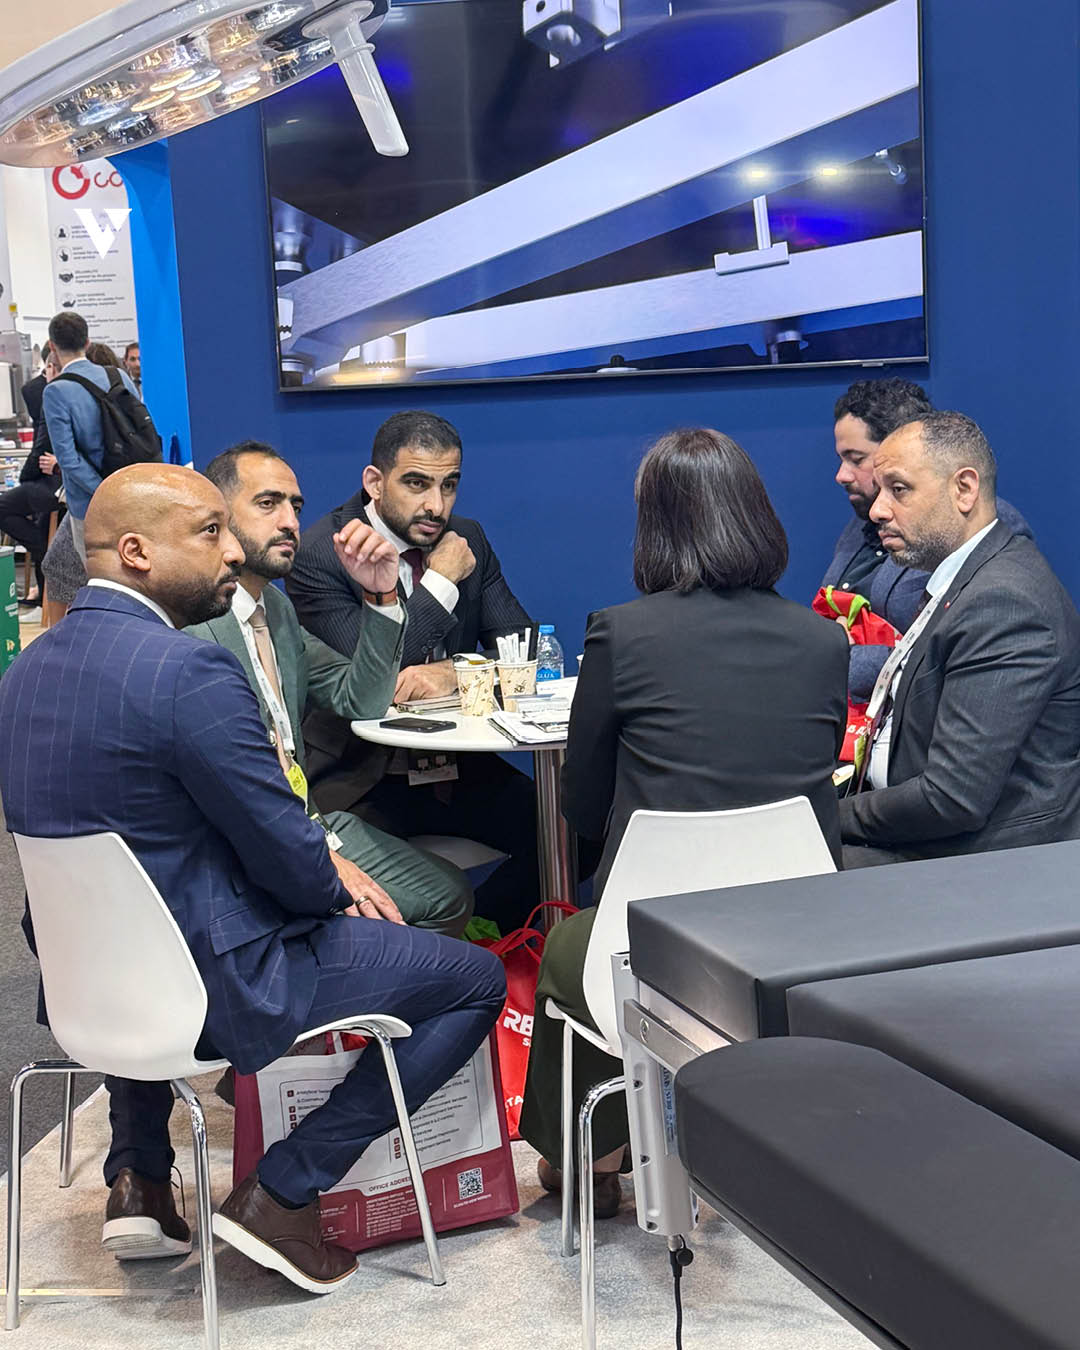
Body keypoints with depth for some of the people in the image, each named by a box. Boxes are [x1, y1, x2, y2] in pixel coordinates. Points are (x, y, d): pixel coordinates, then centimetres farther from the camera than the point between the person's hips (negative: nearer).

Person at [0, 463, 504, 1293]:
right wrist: (338, 894, 4)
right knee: (479, 979, 5)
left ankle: (138, 1177, 33)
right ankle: (284, 1193, 6)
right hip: (216, 985, -8)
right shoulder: (190, 672, -24)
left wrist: (325, 879, 9)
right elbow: (286, 851, -20)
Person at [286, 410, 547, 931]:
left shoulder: (468, 540, 8)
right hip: (361, 780, -5)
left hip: (459, 768, 6)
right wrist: (439, 584, -13)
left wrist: (454, 673, -17)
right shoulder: (317, 554, -9)